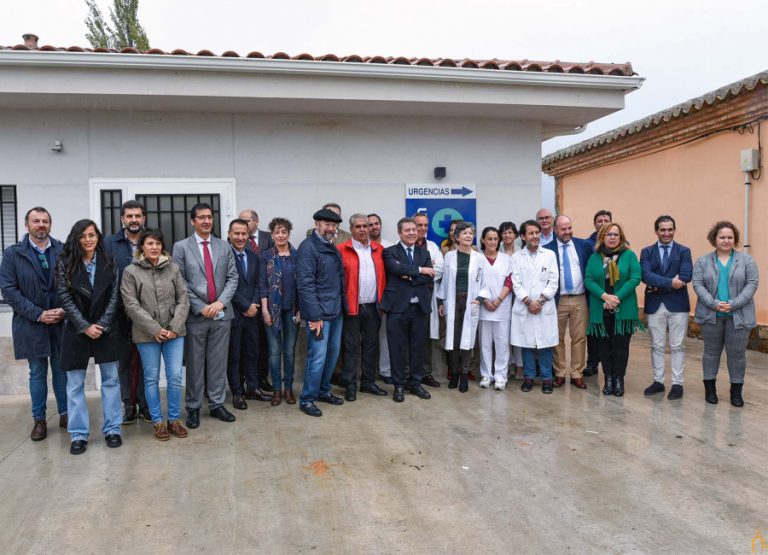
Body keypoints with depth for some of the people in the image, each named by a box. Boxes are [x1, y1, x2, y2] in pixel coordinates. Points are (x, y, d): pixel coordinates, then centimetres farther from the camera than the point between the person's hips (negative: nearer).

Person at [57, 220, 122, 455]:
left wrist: (102, 325, -11)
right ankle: (78, 434, 12)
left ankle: (112, 429, 14)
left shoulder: (109, 263, 2)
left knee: (110, 380, 4)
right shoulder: (66, 264, -1)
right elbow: (65, 298, -6)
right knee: (75, 384, 4)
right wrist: (85, 326, -12)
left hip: (106, 329, 1)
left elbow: (114, 296, -1)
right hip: (76, 330, -1)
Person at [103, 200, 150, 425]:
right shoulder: (109, 243, 3)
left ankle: (145, 404, 17)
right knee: (124, 359, 8)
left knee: (145, 359, 7)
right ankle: (128, 404, 18)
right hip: (120, 312, 0)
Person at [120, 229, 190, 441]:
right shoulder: (130, 272, -2)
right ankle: (158, 422, 19)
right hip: (147, 334, -2)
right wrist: (155, 329, -12)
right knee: (152, 378, 7)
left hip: (174, 332, 2)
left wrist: (175, 327, -9)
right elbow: (131, 305, -7)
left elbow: (183, 300, 2)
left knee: (175, 376, 3)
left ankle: (174, 419, 18)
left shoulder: (173, 268, 4)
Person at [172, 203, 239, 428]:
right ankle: (193, 408, 17)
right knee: (194, 364, 6)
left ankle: (217, 405, 19)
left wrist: (221, 302, -9)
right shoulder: (181, 247, 1)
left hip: (221, 313, 3)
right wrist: (200, 307, -11)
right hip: (195, 315, -2)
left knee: (218, 363, 8)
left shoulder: (224, 246, 10)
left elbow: (232, 278, 6)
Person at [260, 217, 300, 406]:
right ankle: (277, 389, 13)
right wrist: (265, 309, -7)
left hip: (292, 308, 1)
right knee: (274, 350, 2)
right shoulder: (266, 256, 1)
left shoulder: (297, 255, 4)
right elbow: (262, 284, -1)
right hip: (273, 308, -1)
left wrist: (301, 308, 0)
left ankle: (288, 388, 18)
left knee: (290, 350, 7)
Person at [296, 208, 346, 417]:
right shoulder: (308, 247, -12)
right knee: (318, 356, -5)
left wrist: (342, 305, 11)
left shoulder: (332, 247, 13)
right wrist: (314, 316, -19)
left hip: (336, 311, 8)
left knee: (332, 352, 15)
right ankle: (307, 399, 8)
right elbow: (305, 284, -18)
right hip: (319, 312, -8)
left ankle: (323, 390, 30)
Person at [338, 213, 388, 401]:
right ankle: (350, 385, 12)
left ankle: (368, 382, 25)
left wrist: (383, 301, 7)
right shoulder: (342, 250, -5)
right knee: (351, 347, 3)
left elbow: (383, 276, 12)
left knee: (371, 345, 12)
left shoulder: (378, 249, 9)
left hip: (373, 307, 4)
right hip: (351, 307, -4)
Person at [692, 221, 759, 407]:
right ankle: (710, 388, 19)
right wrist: (714, 304, -16)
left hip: (738, 315, -1)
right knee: (711, 351, 9)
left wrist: (733, 304, -15)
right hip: (711, 315, 1)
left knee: (737, 353, 4)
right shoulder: (703, 261, 4)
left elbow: (752, 284, -5)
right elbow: (698, 284, -3)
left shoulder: (746, 260, 2)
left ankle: (736, 390, 16)